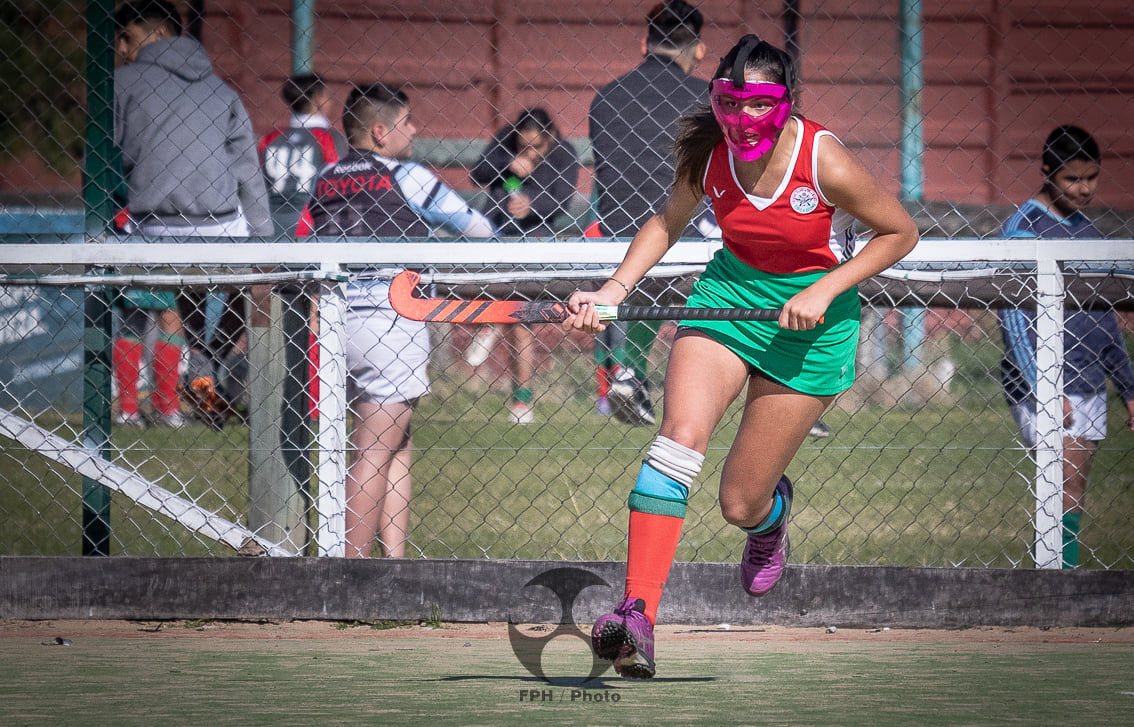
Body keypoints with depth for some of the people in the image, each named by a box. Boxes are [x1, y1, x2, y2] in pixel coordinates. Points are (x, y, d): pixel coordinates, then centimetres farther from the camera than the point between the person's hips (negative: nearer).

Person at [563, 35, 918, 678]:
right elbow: (669, 222, 9)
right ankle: (638, 618, -32)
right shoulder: (708, 152, -10)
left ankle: (773, 512, 40)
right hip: (730, 291, 3)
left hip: (811, 322, -3)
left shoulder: (827, 162, -22)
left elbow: (901, 233, -8)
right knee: (682, 433, -25)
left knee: (740, 505, -2)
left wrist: (823, 290, -17)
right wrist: (613, 292, -4)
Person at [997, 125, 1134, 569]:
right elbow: (1013, 320, -12)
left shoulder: (1085, 229, 16)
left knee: (1072, 499, 4)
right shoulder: (1023, 228, -7)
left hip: (1088, 387, 7)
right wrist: (1044, 391, -17)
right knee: (1066, 494, -16)